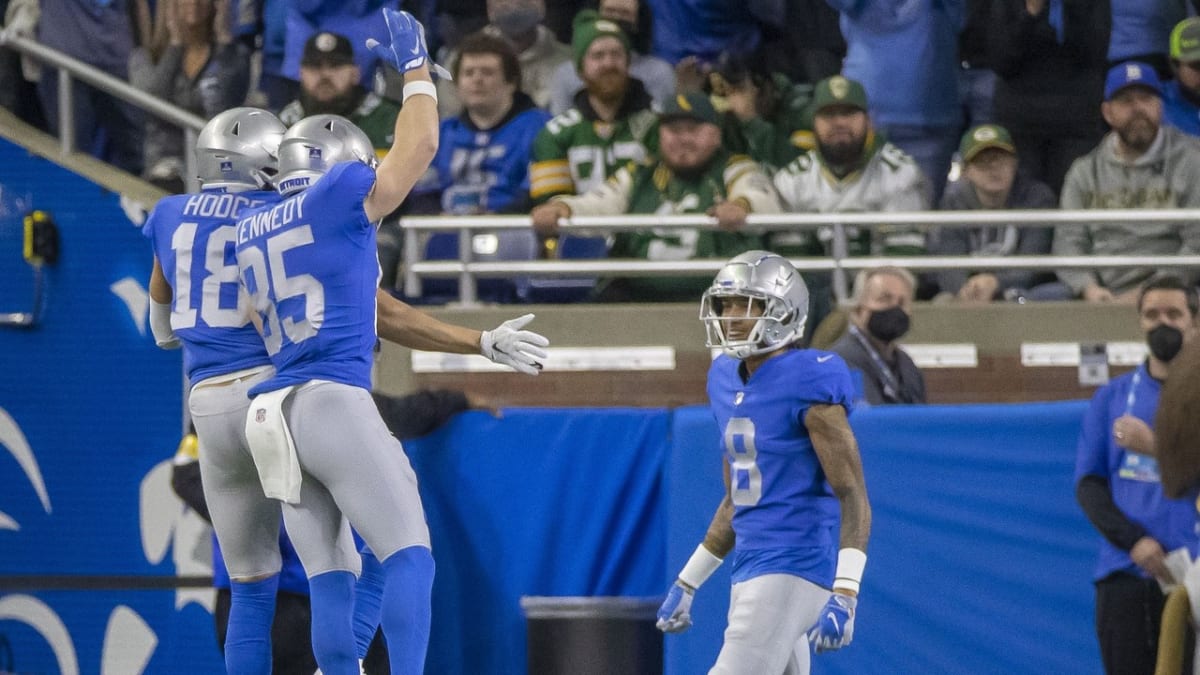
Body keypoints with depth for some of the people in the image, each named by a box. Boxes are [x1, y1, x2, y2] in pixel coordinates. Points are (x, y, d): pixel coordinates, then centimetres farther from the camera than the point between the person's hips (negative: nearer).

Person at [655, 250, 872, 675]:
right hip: (750, 573, 9)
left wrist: (845, 595, -27)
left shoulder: (806, 385, -12)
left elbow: (853, 498, -17)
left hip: (794, 571, -9)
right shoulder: (727, 381, 13)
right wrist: (686, 584, 24)